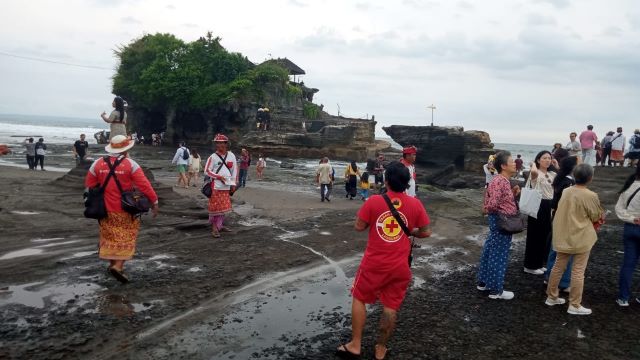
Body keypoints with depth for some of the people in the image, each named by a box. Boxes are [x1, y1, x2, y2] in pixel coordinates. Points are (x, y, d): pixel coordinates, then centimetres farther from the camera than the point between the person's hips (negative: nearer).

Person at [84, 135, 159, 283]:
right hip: (125, 210, -4)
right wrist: (154, 201, -10)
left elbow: (89, 185, 7)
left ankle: (112, 263, 28)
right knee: (126, 237, 3)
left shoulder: (98, 163, 1)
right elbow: (144, 185, -16)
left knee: (110, 237, 18)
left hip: (106, 209, 4)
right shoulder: (130, 164, -12)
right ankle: (118, 265, -10)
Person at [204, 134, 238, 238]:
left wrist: (233, 184, 7)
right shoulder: (213, 157, -5)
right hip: (216, 186, -4)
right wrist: (219, 177, -13)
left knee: (224, 206, 11)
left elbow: (234, 170, 12)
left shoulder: (231, 156, 6)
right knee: (215, 207, -4)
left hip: (226, 186, 4)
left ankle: (220, 225, 24)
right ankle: (215, 228, 3)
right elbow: (207, 171, -4)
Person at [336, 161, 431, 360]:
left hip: (374, 264, -1)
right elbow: (426, 232, 2)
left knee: (359, 299, 17)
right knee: (391, 307, 14)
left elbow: (359, 226, -5)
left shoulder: (374, 201, -13)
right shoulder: (415, 204, -6)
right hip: (399, 267, 2)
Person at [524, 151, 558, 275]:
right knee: (534, 235, -1)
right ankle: (530, 266, 9)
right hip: (538, 205, -8)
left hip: (549, 206, 8)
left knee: (545, 236, 14)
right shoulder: (536, 173, -11)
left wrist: (557, 166, 5)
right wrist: (534, 164, -13)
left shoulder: (552, 174, 13)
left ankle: (539, 264, 26)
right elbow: (533, 171, -36)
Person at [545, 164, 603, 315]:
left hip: (562, 236, 6)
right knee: (578, 271, 3)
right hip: (581, 238, -6)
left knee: (558, 267, 15)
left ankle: (552, 297, 26)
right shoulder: (591, 196, -17)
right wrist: (600, 217, 15)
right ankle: (574, 305, 10)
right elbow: (597, 217, -6)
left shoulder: (566, 191, 1)